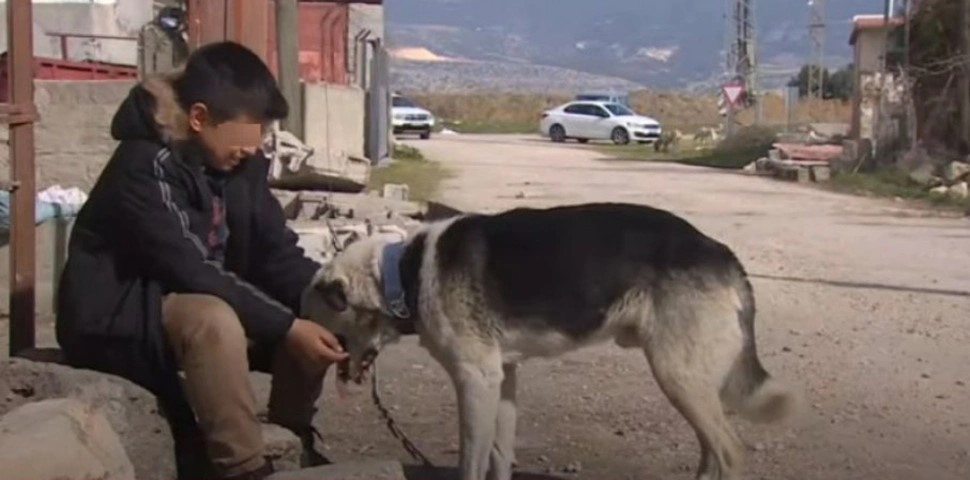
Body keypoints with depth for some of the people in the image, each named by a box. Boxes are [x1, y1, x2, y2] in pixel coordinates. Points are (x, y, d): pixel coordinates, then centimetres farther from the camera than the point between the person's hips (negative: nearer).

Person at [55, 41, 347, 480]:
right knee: (214, 320, -37)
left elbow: (278, 255, -3)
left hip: (207, 307, 8)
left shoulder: (239, 164, -2)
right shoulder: (144, 166, -25)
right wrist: (286, 327, -33)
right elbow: (192, 271, -31)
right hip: (116, 316, -7)